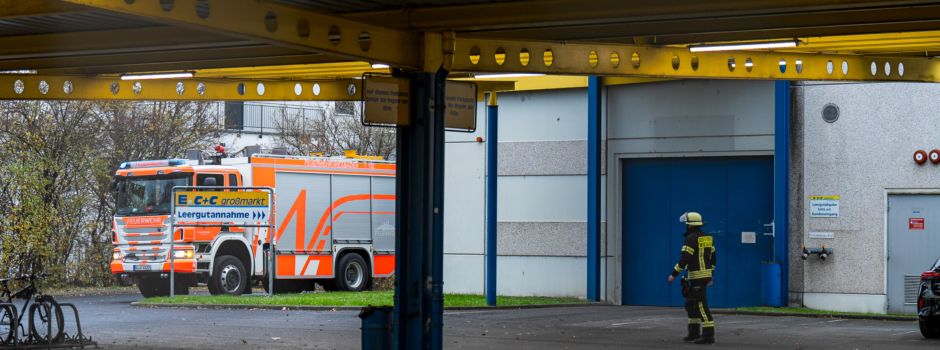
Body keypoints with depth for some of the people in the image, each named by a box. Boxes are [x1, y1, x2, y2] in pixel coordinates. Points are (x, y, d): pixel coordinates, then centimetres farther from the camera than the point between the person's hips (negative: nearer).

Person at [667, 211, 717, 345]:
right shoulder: (707, 238, 12)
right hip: (706, 275, 9)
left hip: (697, 276, -9)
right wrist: (710, 276, 24)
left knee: (701, 305, -8)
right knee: (690, 303, 19)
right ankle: (694, 333, 23)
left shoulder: (691, 238, -15)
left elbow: (684, 258, -20)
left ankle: (708, 335, -10)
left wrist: (674, 274, -14)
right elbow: (713, 258, 17)